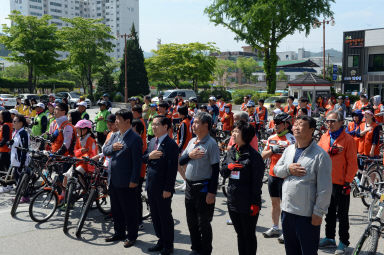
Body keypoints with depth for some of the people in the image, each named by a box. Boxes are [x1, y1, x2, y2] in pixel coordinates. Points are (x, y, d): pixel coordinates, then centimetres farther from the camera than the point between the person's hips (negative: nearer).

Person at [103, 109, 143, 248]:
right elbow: (104, 150, 13)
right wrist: (112, 147, -9)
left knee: (129, 210, 5)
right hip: (113, 180, 8)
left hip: (126, 182, -8)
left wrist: (134, 180, -17)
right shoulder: (115, 135, 10)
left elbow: (137, 161, -16)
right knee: (116, 209, 18)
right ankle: (119, 233, 33)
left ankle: (132, 236, 18)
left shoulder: (135, 138, -14)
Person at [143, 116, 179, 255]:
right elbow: (143, 159, 14)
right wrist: (149, 156, -9)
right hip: (151, 186, 8)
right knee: (155, 215, 16)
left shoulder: (171, 144, -16)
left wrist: (168, 189, -19)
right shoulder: (152, 141, 10)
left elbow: (172, 169, -18)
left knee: (165, 216, 5)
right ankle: (161, 241, 31)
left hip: (163, 188, -8)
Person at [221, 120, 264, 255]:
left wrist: (255, 203, -14)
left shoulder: (253, 155, -13)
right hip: (233, 202, 6)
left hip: (247, 203, -6)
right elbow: (223, 172, 14)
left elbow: (257, 181, -12)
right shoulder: (231, 152, 8)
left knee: (249, 235, 7)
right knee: (240, 234, 18)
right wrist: (228, 167, -9)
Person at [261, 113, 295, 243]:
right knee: (275, 203, 15)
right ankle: (275, 228, 28)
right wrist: (272, 150, -8)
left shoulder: (291, 139, -9)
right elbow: (263, 156, 9)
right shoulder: (271, 138, 10)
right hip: (272, 175, 6)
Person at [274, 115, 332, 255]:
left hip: (307, 214, -6)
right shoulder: (289, 149, 8)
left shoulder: (320, 155, -14)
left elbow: (324, 189, -14)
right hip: (287, 210, 7)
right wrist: (288, 169, -8)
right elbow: (276, 169, 13)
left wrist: (318, 212, -15)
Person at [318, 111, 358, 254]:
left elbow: (352, 163, -11)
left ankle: (343, 242, 17)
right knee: (329, 213, 17)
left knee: (342, 215, 5)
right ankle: (329, 238, 30)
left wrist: (348, 182, -12)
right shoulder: (324, 137, 6)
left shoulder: (348, 139, -10)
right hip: (325, 182, 5)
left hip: (340, 183, -5)